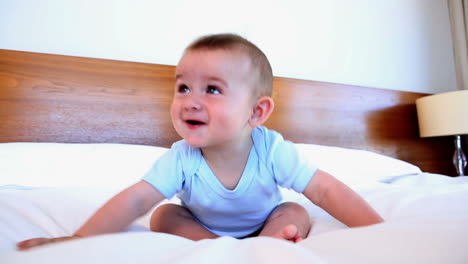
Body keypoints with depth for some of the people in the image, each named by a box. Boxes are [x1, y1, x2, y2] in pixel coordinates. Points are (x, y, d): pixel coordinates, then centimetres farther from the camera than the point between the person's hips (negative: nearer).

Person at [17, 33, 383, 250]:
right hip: (201, 226, 1)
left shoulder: (272, 150, -32)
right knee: (163, 216, -18)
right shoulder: (180, 158, -28)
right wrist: (76, 240, -42)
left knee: (296, 214, -20)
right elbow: (135, 200, -32)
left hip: (265, 223, 0)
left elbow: (325, 190, -30)